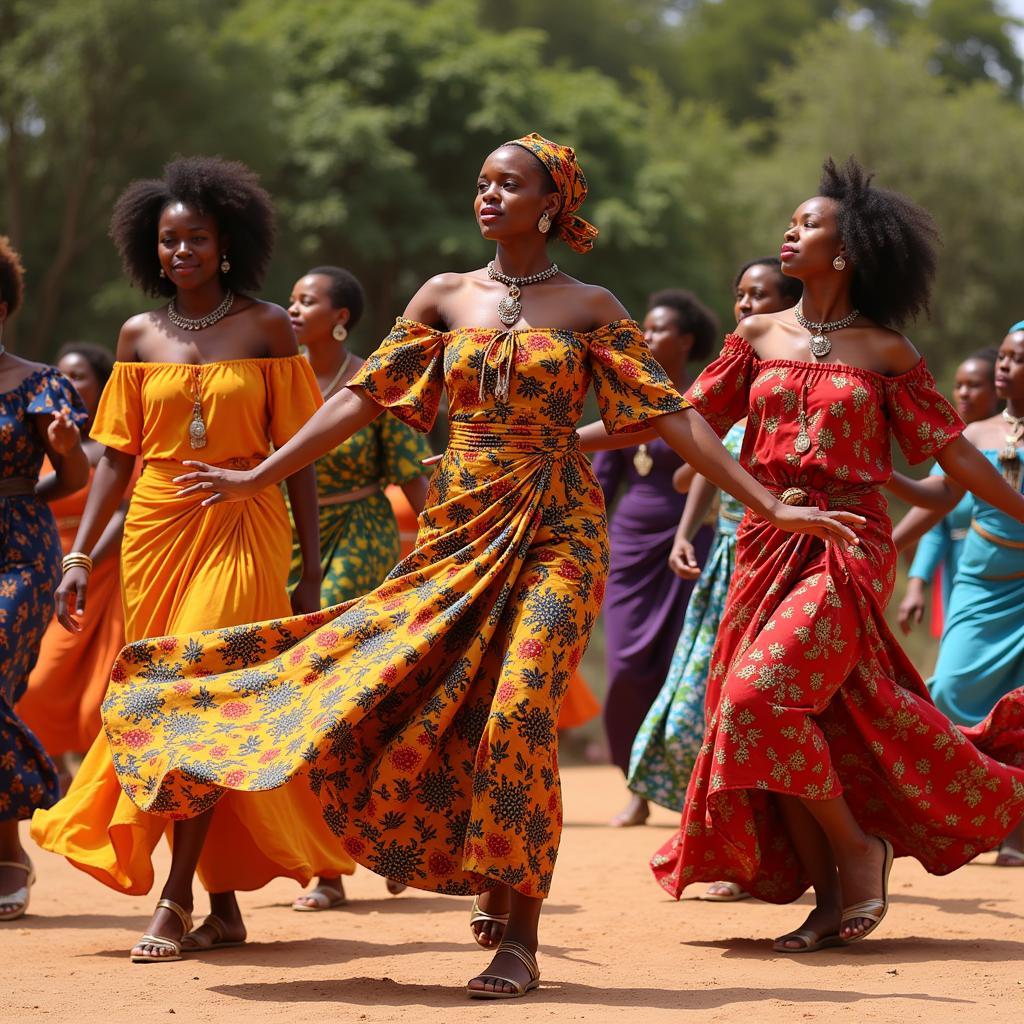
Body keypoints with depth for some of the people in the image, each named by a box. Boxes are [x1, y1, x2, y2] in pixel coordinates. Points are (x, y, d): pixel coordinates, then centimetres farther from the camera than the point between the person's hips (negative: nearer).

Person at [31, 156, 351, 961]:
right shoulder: (141, 336, 9)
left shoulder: (267, 329, 2)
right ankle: (224, 903, 14)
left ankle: (175, 900, -15)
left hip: (242, 534, -4)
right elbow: (118, 456, 9)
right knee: (165, 707, 4)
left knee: (203, 705, -16)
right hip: (156, 533, 4)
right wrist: (80, 556, 1)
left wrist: (311, 570, -1)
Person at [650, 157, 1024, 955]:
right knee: (807, 721, 3)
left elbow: (953, 453, 2)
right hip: (768, 548, 5)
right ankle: (829, 896, 14)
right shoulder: (761, 337, 9)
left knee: (764, 694, -21)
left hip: (849, 551, -4)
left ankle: (857, 846, -2)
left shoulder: (886, 354, 0)